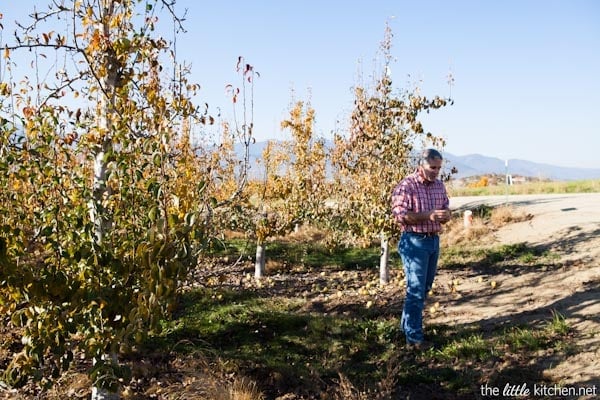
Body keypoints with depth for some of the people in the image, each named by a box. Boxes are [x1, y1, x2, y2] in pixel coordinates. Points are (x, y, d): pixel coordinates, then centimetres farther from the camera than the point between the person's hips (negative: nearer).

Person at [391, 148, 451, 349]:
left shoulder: (439, 185, 8)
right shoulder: (406, 186, -13)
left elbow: (446, 207, 16)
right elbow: (399, 215, -19)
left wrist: (446, 215, -8)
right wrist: (427, 215, -27)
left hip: (434, 240, 8)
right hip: (414, 242, -8)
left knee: (425, 288, 16)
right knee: (416, 290, -6)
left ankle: (407, 324, 33)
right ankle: (413, 337, 1)